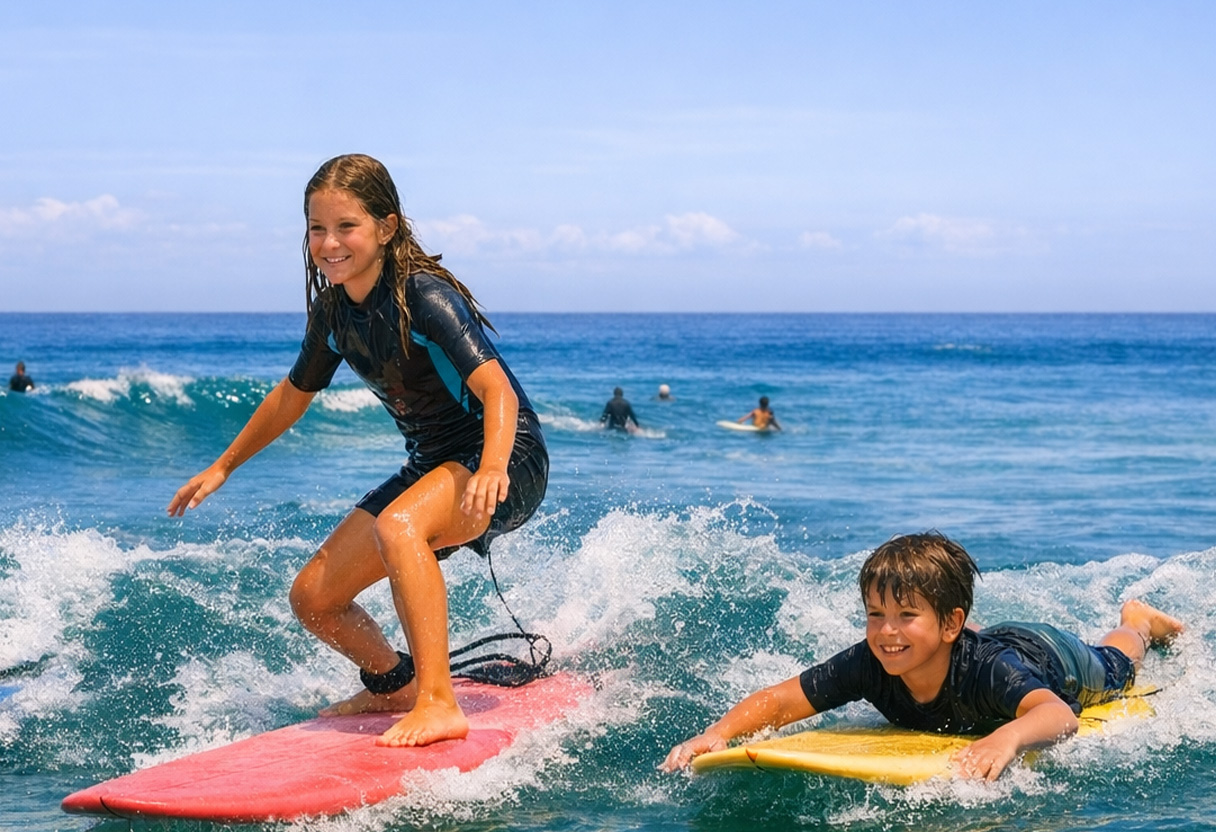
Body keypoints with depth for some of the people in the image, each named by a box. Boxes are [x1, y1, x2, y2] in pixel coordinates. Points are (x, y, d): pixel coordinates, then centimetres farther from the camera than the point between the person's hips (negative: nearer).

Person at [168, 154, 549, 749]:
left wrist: (492, 468, -51)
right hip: (430, 466, 8)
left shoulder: (426, 297, -22)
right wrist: (222, 467, 27)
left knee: (397, 527, -38)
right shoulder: (333, 311, 0)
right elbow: (294, 394, 18)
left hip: (507, 459, -8)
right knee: (312, 599, 4)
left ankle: (439, 704, -37)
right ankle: (392, 686, 32)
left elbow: (498, 390, -32)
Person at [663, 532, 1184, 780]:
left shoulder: (985, 667, -51)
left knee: (1113, 669, 34)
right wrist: (717, 734, -60)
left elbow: (1059, 714, -66)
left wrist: (1007, 738, -87)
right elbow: (776, 702, -40)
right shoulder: (869, 667, -41)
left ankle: (1137, 622, 64)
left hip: (1053, 661, -2)